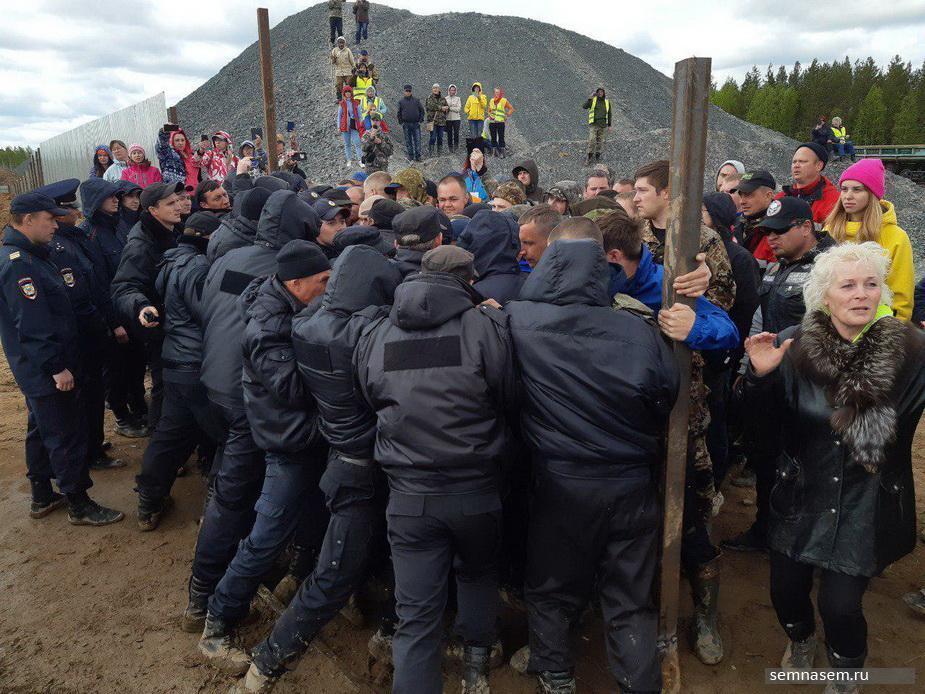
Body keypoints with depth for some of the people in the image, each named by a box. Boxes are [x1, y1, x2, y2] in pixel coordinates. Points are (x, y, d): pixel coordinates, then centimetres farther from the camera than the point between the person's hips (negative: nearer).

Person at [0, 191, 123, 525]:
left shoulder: (29, 256, 11)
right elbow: (33, 325, -26)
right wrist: (57, 367, -23)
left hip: (37, 370, 11)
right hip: (47, 371, -11)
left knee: (42, 430, 20)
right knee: (67, 435, -1)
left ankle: (42, 497, 34)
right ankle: (79, 505, 11)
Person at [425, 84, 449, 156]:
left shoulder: (443, 98, 14)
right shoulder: (429, 98, 2)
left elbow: (447, 107, 17)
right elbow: (430, 106, -14)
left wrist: (446, 108, -4)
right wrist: (441, 108, -13)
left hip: (441, 121, 4)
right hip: (432, 120, -4)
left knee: (440, 137, 7)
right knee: (433, 137, -8)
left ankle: (440, 152, 15)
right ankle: (431, 152, 0)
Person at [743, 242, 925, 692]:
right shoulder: (794, 347, -10)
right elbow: (763, 423, -5)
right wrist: (760, 377, -23)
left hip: (867, 506, -1)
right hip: (801, 498, 2)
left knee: (840, 605, -2)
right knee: (785, 589, 10)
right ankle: (800, 639, 49)